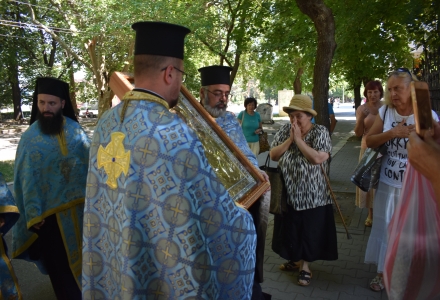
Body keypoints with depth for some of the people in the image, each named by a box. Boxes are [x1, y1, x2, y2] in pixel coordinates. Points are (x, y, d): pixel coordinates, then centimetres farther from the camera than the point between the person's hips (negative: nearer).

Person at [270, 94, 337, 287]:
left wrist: (299, 139, -21)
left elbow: (317, 158, -24)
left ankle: (305, 266, 26)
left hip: (312, 194, -4)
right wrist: (290, 139, -17)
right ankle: (293, 258, 39)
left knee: (309, 230, 9)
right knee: (290, 228, 17)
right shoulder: (284, 130, 0)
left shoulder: (320, 132, -12)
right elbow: (273, 155, -6)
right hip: (288, 191, 4)